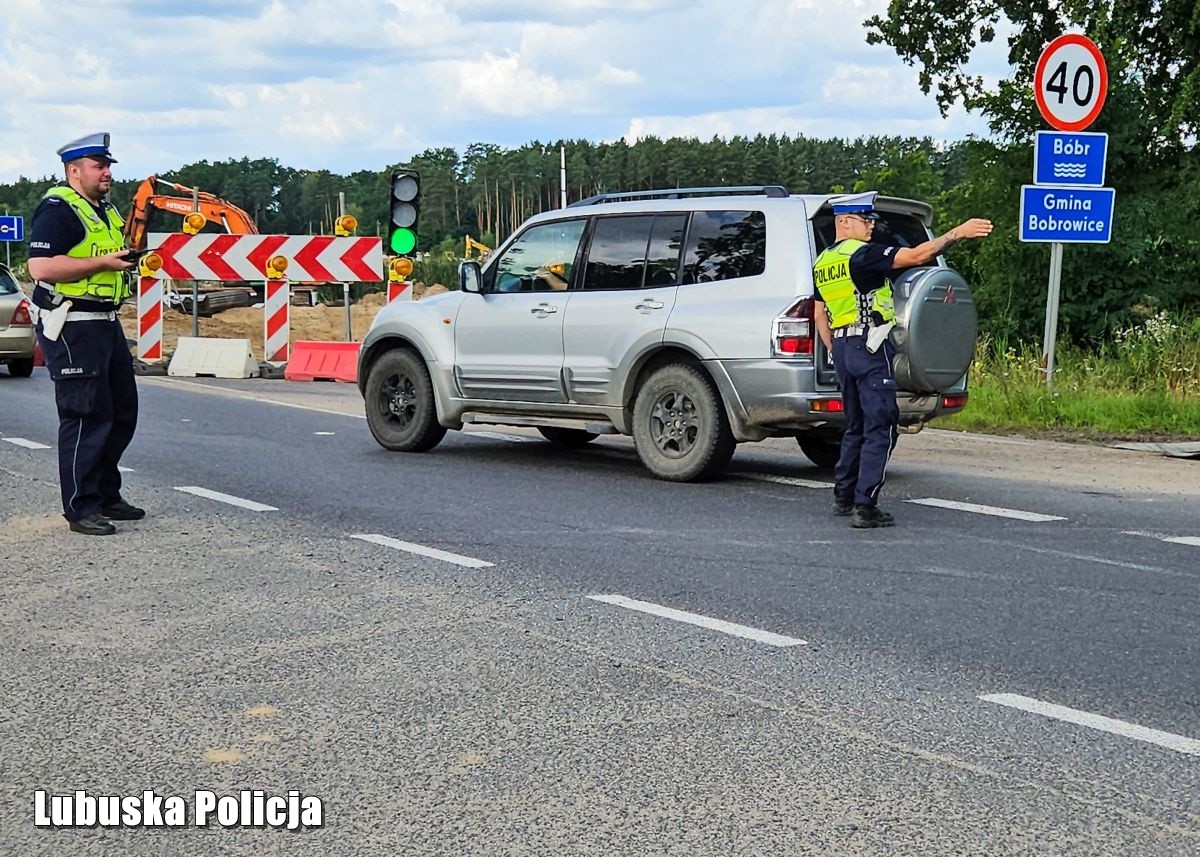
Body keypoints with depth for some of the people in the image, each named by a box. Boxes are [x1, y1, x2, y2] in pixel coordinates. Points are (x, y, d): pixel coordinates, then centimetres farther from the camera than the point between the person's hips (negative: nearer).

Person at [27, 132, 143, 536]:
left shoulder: (105, 210, 17)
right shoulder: (58, 209, -12)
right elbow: (41, 267, -23)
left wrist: (128, 255, 10)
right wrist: (103, 262, -20)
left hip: (106, 323, 10)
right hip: (71, 327, -10)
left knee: (122, 411, 14)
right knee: (86, 417, -7)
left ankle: (107, 495, 27)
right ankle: (80, 508, 2)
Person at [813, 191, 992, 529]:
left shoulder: (822, 263, 14)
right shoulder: (861, 254, -12)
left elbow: (819, 314, 19)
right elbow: (917, 255, -18)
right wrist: (958, 233, -12)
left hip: (842, 347, 9)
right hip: (870, 348, -9)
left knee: (856, 426, 19)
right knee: (880, 428, -7)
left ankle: (843, 497, 23)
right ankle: (865, 507, -11)